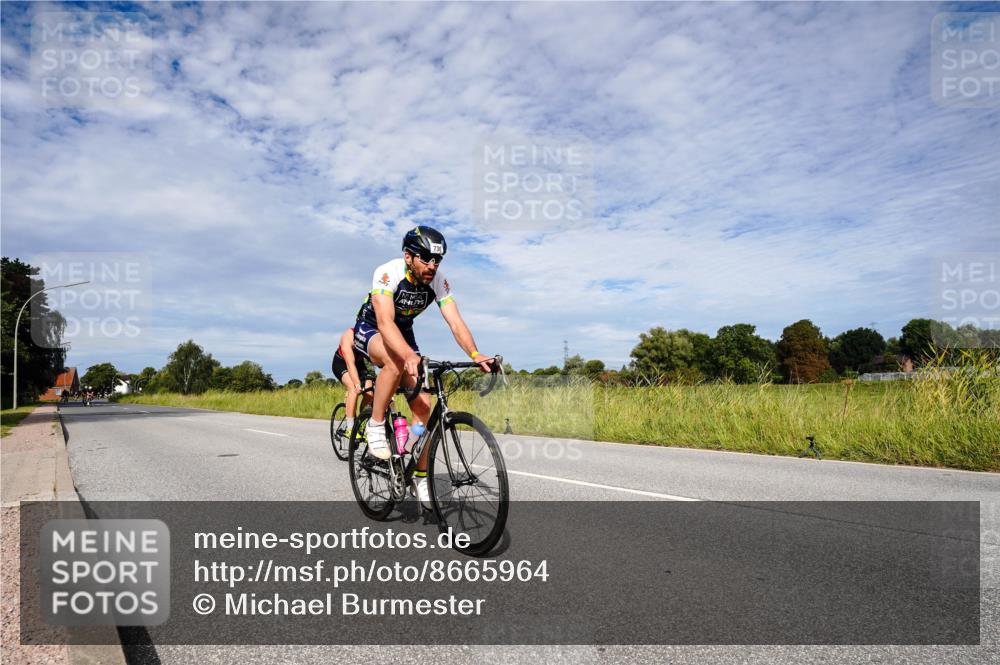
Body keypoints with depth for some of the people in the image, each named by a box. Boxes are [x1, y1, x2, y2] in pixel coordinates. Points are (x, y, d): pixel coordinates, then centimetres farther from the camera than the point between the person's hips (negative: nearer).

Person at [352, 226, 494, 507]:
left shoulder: (438, 281, -19)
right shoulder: (388, 273, -32)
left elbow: (456, 322, -26)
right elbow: (385, 322, -44)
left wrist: (475, 354, -45)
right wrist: (410, 355, -61)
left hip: (403, 334, 4)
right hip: (370, 330, -4)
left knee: (422, 403, -9)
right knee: (395, 364, -40)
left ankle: (420, 477, 2)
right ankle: (375, 426, -17)